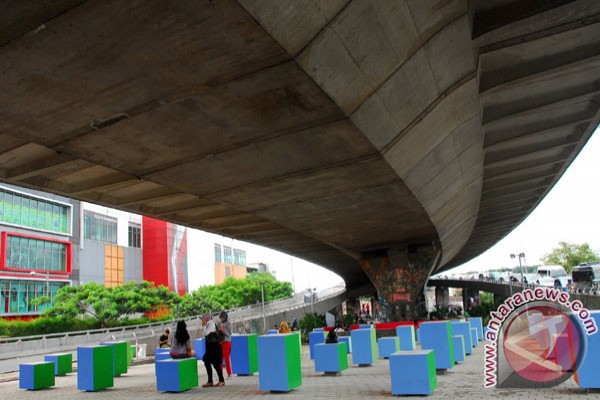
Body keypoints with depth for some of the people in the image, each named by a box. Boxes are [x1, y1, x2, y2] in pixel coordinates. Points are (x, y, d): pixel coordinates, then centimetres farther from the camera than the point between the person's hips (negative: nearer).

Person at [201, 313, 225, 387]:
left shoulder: (211, 324, -14)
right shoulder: (208, 325, 12)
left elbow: (205, 333, -21)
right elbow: (204, 334, 14)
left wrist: (203, 326, -14)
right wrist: (204, 326, 9)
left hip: (214, 346, -9)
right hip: (210, 346, 9)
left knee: (215, 364, -3)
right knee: (207, 363, 9)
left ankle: (221, 381, 9)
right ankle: (210, 381, 16)